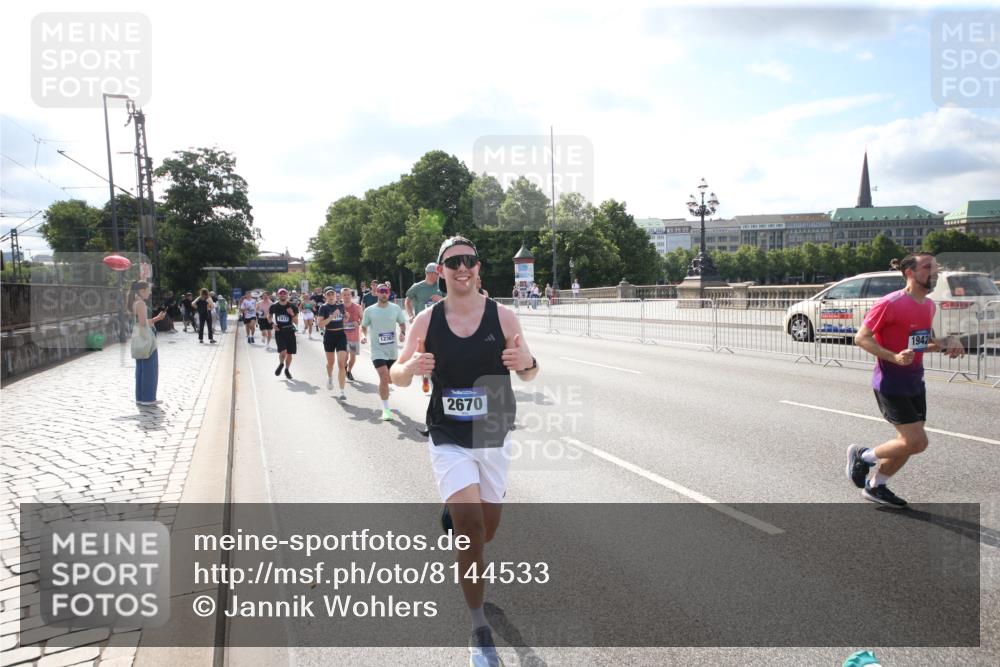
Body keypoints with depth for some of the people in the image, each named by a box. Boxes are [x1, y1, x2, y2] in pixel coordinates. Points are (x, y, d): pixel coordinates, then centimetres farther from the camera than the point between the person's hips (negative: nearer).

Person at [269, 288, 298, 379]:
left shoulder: (292, 307, -3)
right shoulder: (274, 306, 0)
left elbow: (296, 322, -2)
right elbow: (269, 316, 18)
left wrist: (292, 314, -19)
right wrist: (272, 323, -1)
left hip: (290, 332, 1)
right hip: (279, 332, -1)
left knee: (289, 353, 7)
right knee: (283, 351, -18)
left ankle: (287, 370, 29)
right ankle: (281, 364, 13)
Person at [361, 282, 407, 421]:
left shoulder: (396, 309, 0)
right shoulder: (369, 311, -4)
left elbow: (402, 323, 11)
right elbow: (364, 326, 8)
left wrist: (403, 333, -8)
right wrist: (363, 335, -12)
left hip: (392, 350, 3)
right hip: (378, 350, -3)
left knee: (391, 379, 14)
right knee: (384, 378, -16)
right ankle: (386, 409, -5)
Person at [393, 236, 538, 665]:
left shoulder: (503, 317, -6)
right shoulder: (426, 321, -6)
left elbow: (528, 375, 2)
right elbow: (397, 375, 3)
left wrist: (527, 362, -23)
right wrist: (410, 368, -21)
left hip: (494, 439, 2)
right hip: (449, 441, -2)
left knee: (486, 530, 15)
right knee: (471, 529, -13)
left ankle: (453, 516, 51)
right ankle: (480, 630, 4)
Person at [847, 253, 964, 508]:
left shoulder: (928, 305, 9)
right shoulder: (890, 303, -17)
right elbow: (861, 338, -17)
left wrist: (947, 343, 1)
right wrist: (893, 357, -29)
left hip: (915, 384, 9)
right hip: (891, 384, -9)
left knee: (909, 443, 11)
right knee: (917, 442, -12)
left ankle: (875, 487, 28)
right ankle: (863, 456, 11)